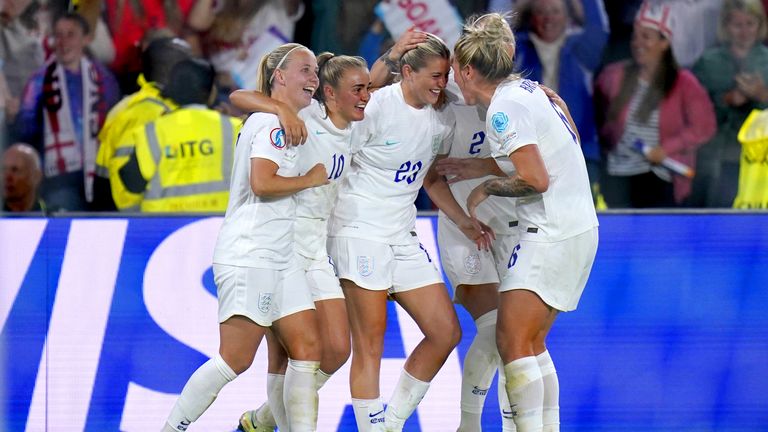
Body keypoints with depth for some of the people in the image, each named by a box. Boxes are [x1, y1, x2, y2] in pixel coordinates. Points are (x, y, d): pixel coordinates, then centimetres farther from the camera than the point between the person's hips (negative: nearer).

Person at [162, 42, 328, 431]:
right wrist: (310, 180, -10)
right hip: (249, 254, -10)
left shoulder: (282, 122, 18)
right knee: (235, 359, -11)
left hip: (279, 257, 10)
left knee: (308, 347, 1)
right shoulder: (273, 122, -11)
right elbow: (262, 183, -22)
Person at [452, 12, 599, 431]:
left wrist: (486, 187, -5)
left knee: (512, 341, -11)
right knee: (532, 343, 13)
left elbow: (536, 180, -22)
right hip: (580, 228, 10)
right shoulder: (531, 90, 12)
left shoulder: (504, 108, -15)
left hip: (552, 235, -10)